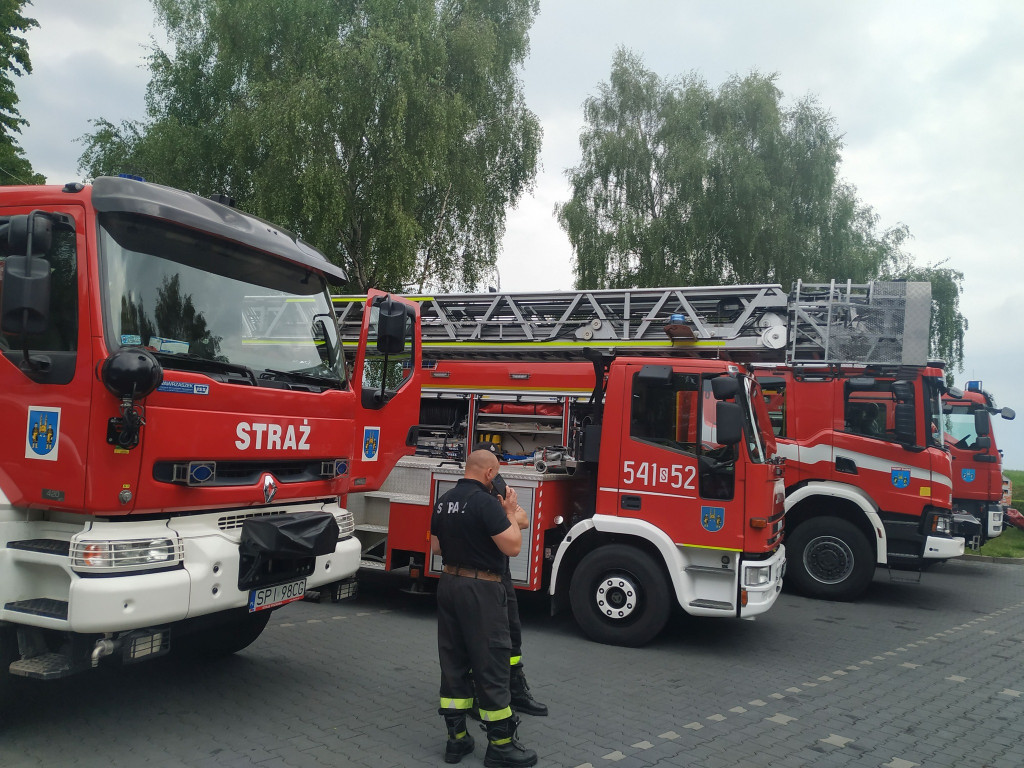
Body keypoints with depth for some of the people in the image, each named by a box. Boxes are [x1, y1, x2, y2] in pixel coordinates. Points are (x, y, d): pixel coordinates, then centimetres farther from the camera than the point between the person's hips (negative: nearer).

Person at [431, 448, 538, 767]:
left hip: (449, 583, 8)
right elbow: (513, 546, -20)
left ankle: (456, 739, 19)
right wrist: (510, 512, -6)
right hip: (480, 589, -8)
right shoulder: (485, 502, -18)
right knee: (490, 664, 0)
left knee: (453, 662, 12)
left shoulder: (444, 501, 8)